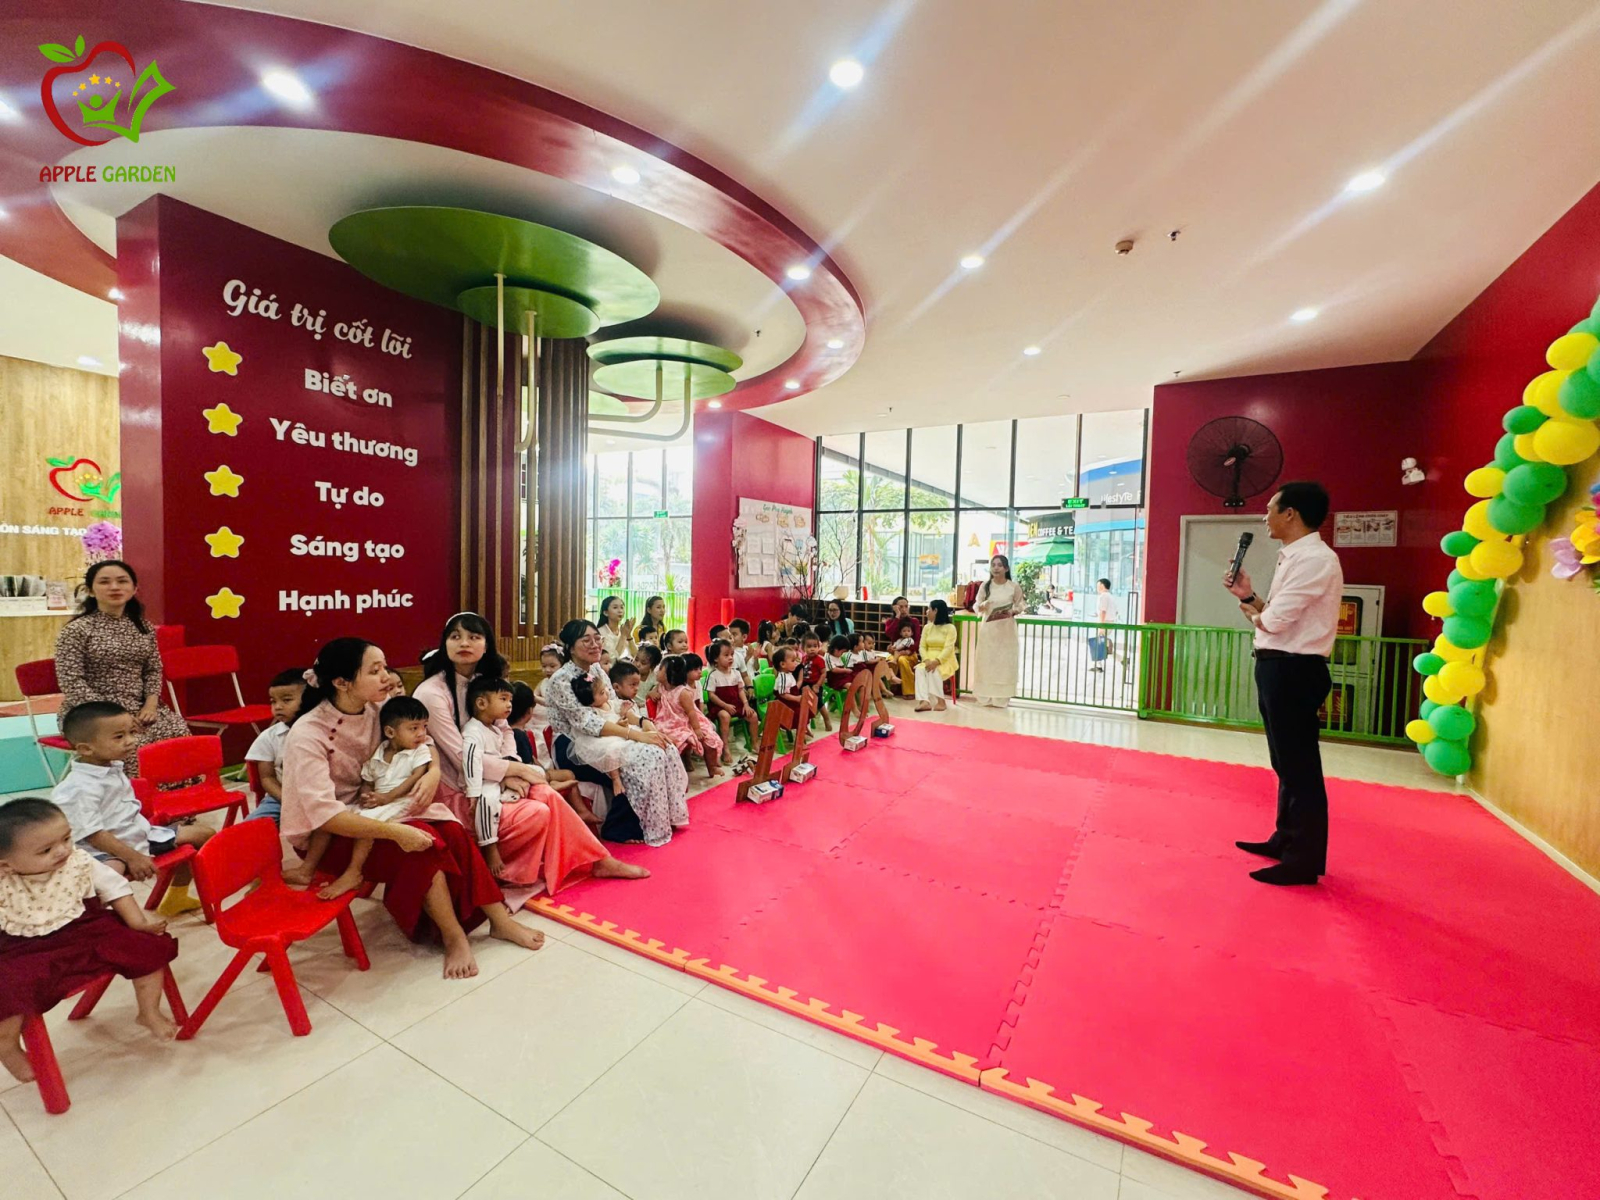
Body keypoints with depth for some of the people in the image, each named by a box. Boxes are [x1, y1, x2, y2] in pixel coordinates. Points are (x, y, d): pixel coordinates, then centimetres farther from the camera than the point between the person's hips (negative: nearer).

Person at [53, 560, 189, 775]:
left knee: (179, 732, -23)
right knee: (133, 744, -31)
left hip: (137, 709, 4)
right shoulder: (76, 630, -5)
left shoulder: (144, 627, 10)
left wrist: (150, 703, -6)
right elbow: (71, 683, -10)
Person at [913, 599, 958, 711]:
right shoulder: (927, 627, 14)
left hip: (945, 661, -4)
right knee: (920, 669, -30)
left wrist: (936, 661, -28)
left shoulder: (950, 628, -2)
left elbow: (948, 648, -14)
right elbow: (922, 647, 5)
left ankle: (940, 700, -34)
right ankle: (924, 701, -44)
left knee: (934, 671, -36)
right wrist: (927, 660, -15)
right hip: (929, 661, 4)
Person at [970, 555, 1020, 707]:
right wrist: (981, 606, -18)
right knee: (986, 661, 2)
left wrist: (1012, 612, -14)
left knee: (1005, 662, 1)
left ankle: (1001, 698, 7)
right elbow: (976, 605, 4)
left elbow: (1020, 605, 6)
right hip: (988, 628, 1)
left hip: (1007, 629, -1)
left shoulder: (1014, 587, -2)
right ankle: (986, 698, 10)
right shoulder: (985, 586, 1)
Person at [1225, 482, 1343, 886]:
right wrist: (1249, 595, 4)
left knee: (1300, 767, 0)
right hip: (1279, 668, 11)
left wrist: (1250, 609, -1)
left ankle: (1305, 860, 11)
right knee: (1287, 763, 19)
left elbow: (1274, 621, -21)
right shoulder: (1295, 557, 15)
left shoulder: (1315, 559, -17)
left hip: (1294, 671, -11)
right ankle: (1286, 840, 33)